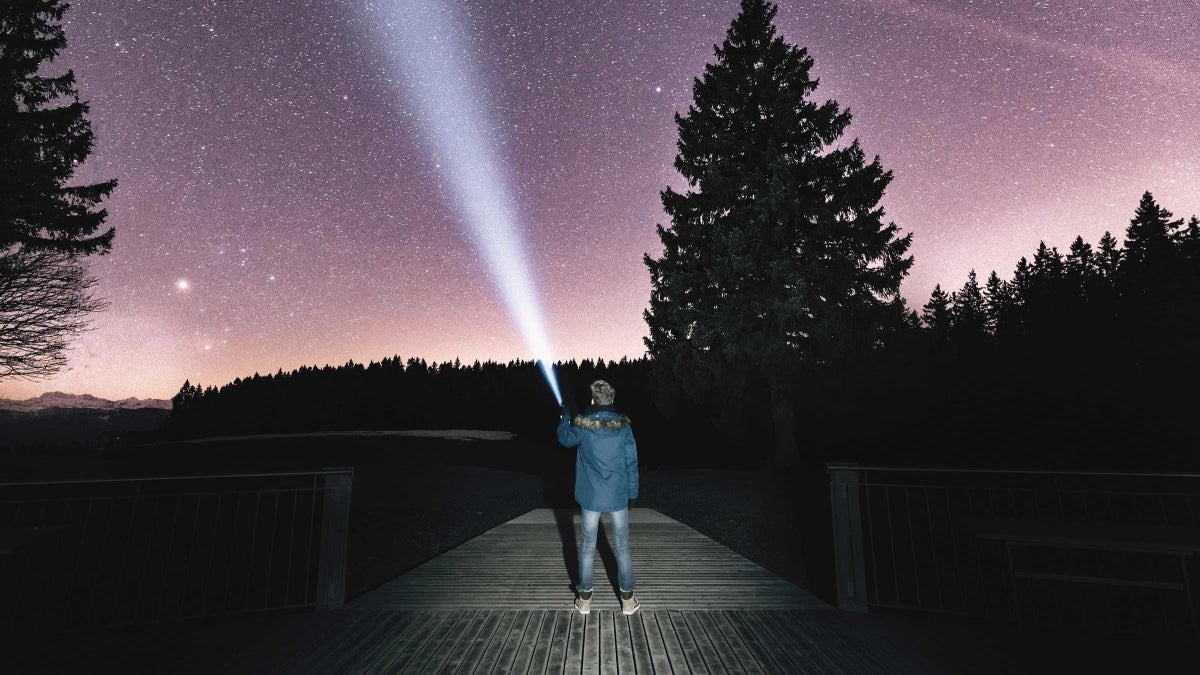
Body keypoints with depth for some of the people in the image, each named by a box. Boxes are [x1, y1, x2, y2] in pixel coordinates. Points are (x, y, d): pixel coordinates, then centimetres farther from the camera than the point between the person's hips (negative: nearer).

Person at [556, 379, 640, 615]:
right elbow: (632, 461, -5)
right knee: (622, 546, 13)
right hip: (617, 496, 1)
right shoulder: (623, 426, -9)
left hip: (590, 497, 0)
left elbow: (564, 438, 11)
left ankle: (584, 599, 23)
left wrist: (565, 416, 27)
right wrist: (633, 492, 6)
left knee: (587, 546, 13)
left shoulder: (583, 425, -10)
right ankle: (628, 599, 21)